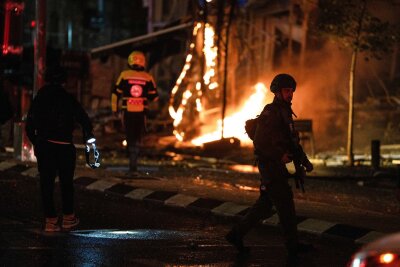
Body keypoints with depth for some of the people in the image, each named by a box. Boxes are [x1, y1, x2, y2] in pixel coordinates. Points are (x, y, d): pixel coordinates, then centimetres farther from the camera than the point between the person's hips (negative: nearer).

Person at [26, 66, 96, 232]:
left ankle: (51, 220, 4)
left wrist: (36, 143, 16)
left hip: (43, 147, 2)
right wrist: (88, 138, 9)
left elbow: (29, 126, 5)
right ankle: (68, 218, 19)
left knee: (46, 183, 6)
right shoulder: (69, 100, -4)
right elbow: (85, 121, -5)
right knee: (66, 183, 12)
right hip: (64, 147, -2)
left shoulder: (38, 99, 4)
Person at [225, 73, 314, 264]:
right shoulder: (270, 113, -15)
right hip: (270, 165, -10)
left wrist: (305, 161, 15)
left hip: (277, 165, 10)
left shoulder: (285, 113, 16)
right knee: (285, 204, -4)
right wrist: (280, 155, -24)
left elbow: (292, 141, 22)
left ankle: (237, 234, 20)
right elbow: (259, 142, -21)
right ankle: (292, 246, 5)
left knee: (265, 205, 14)